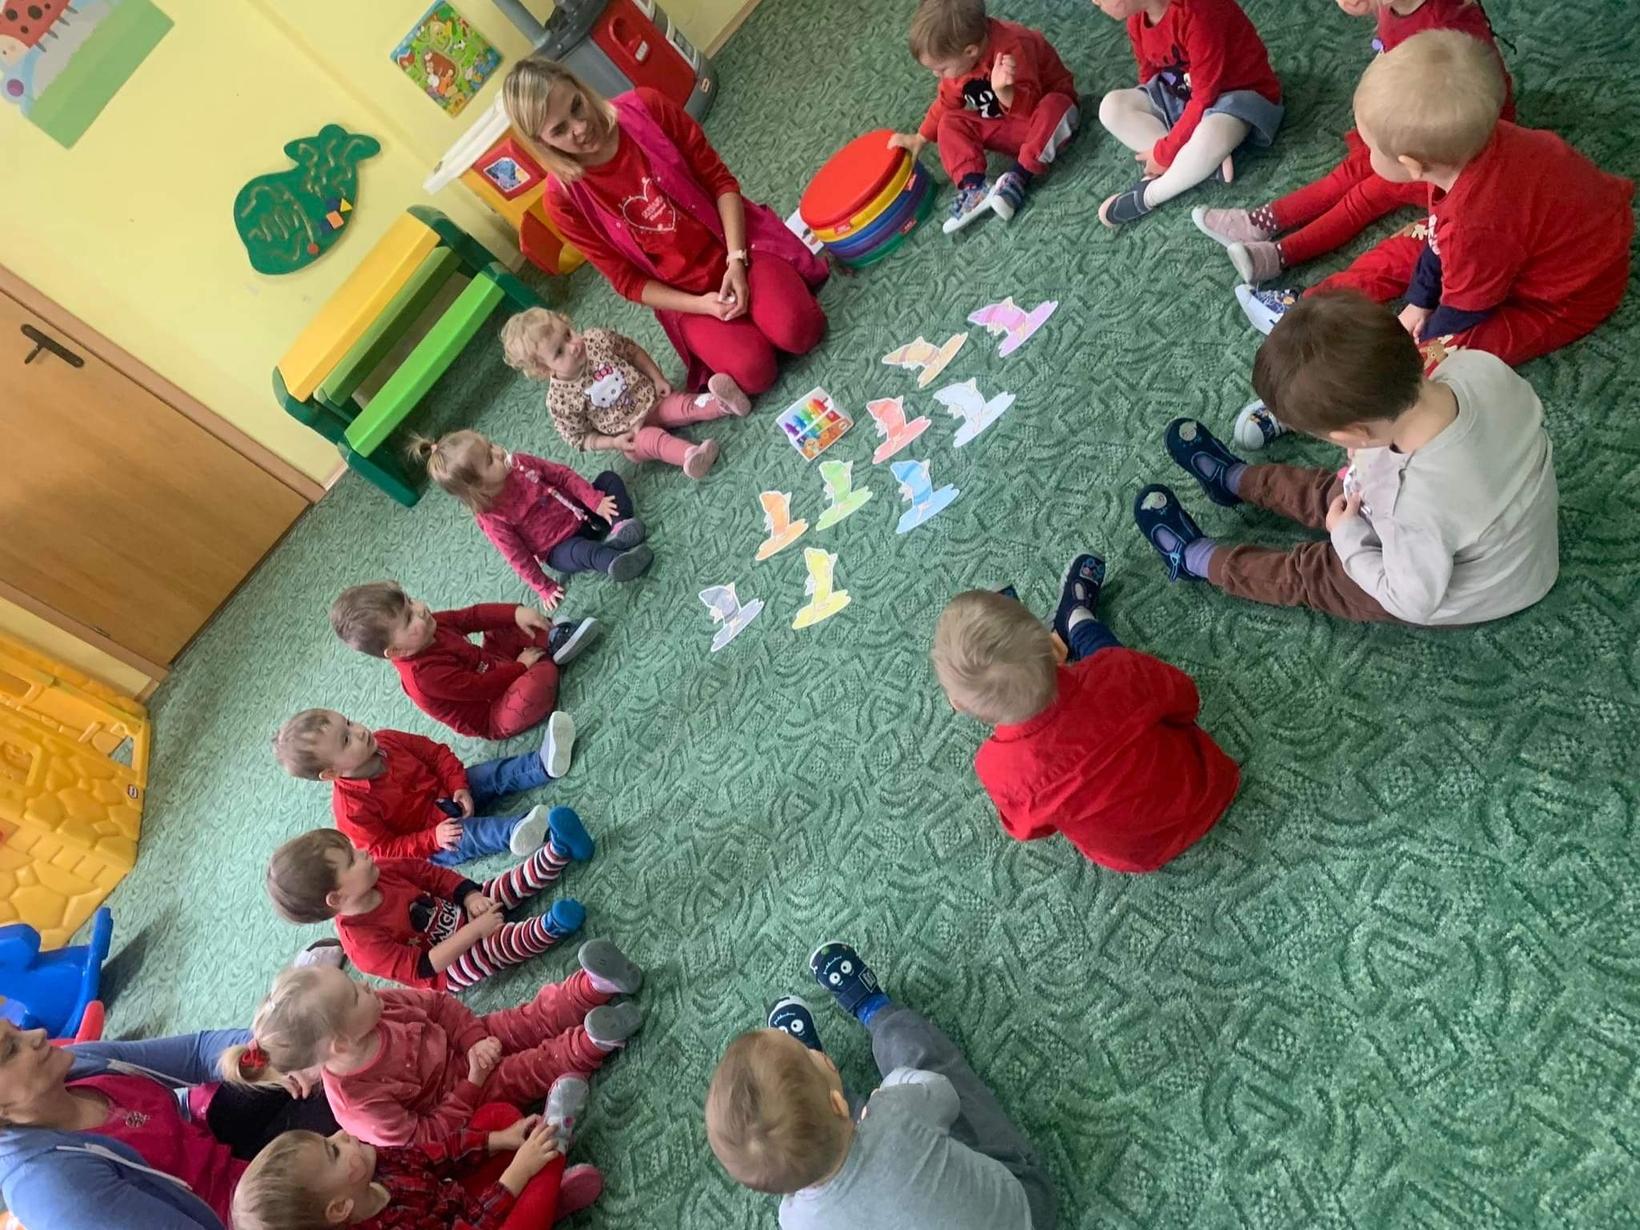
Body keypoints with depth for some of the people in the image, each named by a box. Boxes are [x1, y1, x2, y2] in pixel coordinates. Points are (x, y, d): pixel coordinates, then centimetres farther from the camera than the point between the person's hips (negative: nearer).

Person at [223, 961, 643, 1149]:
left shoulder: (370, 1013, -20)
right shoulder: (360, 1107, -34)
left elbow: (440, 1004, -6)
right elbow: (428, 1138, -24)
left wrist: (475, 1040, -18)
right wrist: (471, 1084, -27)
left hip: (465, 1042, 4)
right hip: (459, 1096, -4)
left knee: (529, 1020, -12)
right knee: (529, 1071, -19)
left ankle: (594, 984, -12)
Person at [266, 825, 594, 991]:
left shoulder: (378, 872, -10)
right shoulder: (362, 943, -28)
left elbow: (433, 873, -1)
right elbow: (422, 968, -30)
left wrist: (471, 897, -17)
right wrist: (474, 930, -35)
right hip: (452, 969, -7)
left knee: (511, 885, -10)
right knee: (494, 945, -36)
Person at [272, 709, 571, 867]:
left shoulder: (384, 741, -10)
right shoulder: (351, 809, -25)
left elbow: (436, 753, 0)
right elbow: (384, 851, -19)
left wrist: (458, 785, -14)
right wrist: (433, 839, -29)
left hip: (449, 793, 6)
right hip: (432, 839, -6)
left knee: (495, 772, -11)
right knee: (466, 835, -32)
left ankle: (543, 763, -32)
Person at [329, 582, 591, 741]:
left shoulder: (427, 626, -10)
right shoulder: (424, 676, -34)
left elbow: (472, 616, -4)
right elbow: (481, 686, -28)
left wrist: (516, 613, -17)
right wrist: (522, 665, -19)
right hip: (491, 717, -9)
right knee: (536, 682, -39)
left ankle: (552, 639, -1)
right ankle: (548, 659, -9)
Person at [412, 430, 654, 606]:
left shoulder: (519, 463, -10)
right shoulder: (492, 517, -22)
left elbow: (563, 475, -5)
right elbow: (518, 556, -14)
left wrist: (596, 501, -15)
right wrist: (544, 588, -11)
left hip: (581, 512, 6)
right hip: (561, 549, -6)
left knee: (610, 478, -8)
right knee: (581, 550, -38)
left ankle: (619, 528, -28)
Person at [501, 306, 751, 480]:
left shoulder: (598, 339, -12)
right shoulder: (559, 400, -19)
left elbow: (634, 352, 5)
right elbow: (578, 438, -9)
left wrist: (658, 378, -2)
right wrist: (615, 443, -19)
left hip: (650, 398, 4)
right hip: (628, 433, -4)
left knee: (687, 405, -20)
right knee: (649, 441, -33)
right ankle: (688, 455, -56)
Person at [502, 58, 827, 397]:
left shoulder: (645, 107, -12)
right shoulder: (563, 199, -13)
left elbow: (720, 179, -5)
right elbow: (627, 280, -6)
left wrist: (736, 259, -17)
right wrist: (700, 305, -18)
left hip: (734, 239, 1)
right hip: (682, 293, 0)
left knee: (797, 333, -24)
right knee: (753, 371, -23)